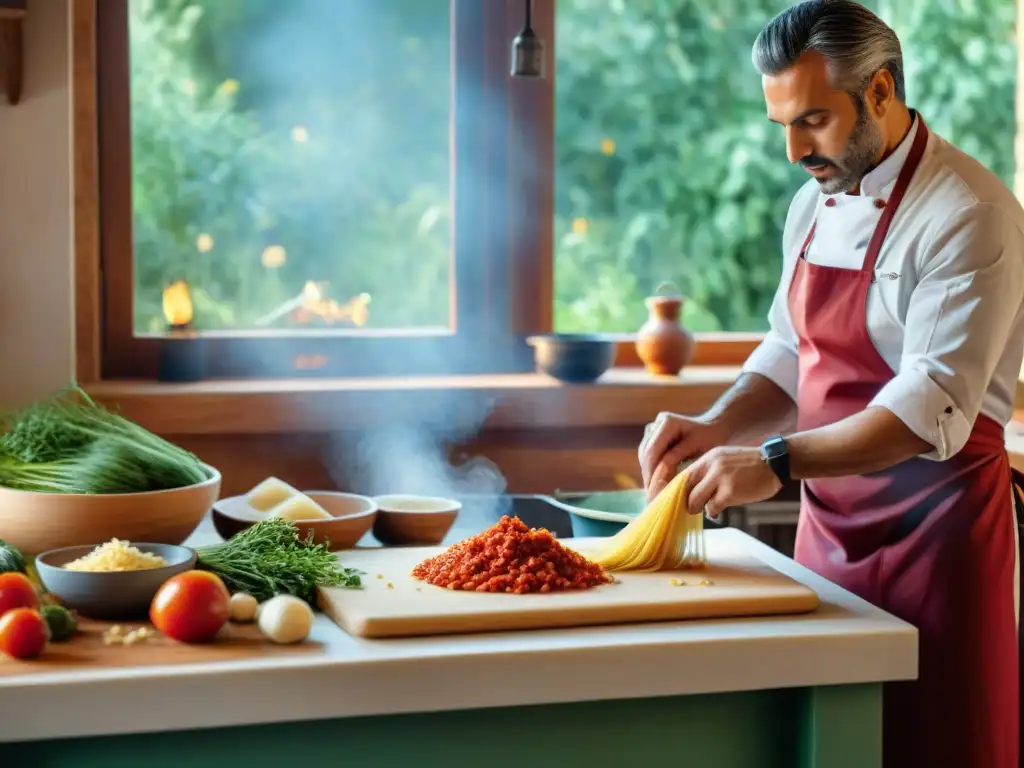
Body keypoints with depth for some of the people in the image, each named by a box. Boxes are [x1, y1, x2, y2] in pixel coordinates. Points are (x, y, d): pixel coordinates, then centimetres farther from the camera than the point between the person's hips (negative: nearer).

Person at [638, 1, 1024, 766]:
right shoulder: (815, 204, 9)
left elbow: (933, 406, -23)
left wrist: (776, 462, -29)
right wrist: (716, 430, -3)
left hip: (933, 527, -7)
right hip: (829, 523, 7)